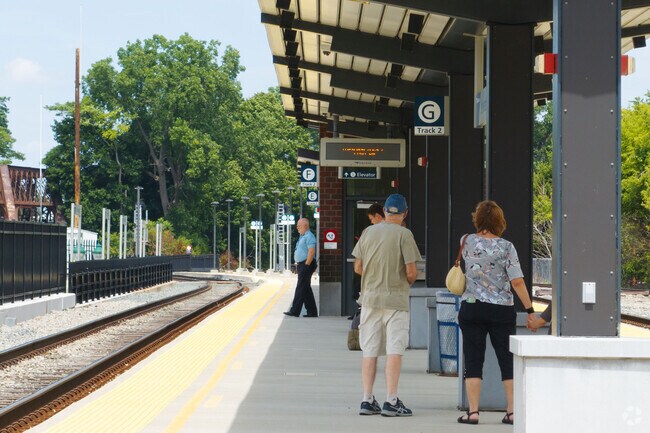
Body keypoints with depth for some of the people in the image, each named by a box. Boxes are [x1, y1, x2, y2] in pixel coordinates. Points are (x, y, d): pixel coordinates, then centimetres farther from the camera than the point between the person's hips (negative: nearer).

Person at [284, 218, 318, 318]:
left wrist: (306, 265, -21)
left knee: (301, 288, -9)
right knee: (307, 289, 11)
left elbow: (311, 252, -21)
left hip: (306, 264, -10)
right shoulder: (302, 236, 18)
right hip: (301, 264, 10)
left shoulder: (309, 236, -13)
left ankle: (295, 311, -9)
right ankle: (312, 312, 14)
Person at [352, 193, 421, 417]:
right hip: (395, 299, -4)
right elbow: (411, 272, -12)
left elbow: (358, 268, 8)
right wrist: (406, 283, 10)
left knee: (369, 350, 9)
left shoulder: (368, 232, 6)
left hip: (369, 298, 4)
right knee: (394, 350, -3)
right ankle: (391, 402, -7)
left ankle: (367, 400, 9)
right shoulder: (404, 234, -8)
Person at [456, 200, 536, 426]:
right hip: (502, 310, -1)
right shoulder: (505, 247, -7)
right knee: (507, 360, 8)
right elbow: (517, 282, -11)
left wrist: (480, 231, 24)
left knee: (473, 361, 4)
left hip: (471, 308, 1)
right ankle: (512, 411, 8)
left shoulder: (467, 242, -1)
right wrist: (530, 309, -5)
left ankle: (473, 411, 0)